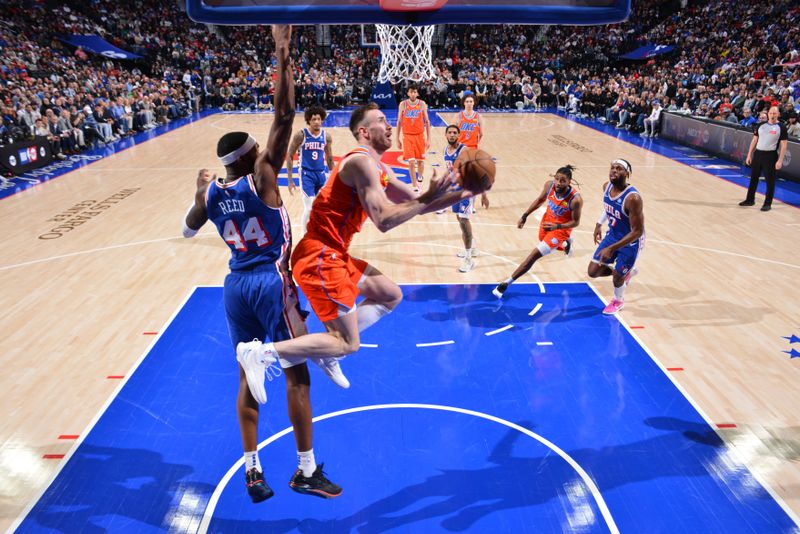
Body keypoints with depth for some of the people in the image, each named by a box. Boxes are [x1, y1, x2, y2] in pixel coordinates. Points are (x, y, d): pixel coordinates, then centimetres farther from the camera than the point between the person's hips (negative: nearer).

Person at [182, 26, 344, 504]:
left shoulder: (211, 191, 2)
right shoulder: (261, 177, -13)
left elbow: (189, 229, 21)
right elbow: (285, 117, -20)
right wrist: (283, 55, -18)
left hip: (236, 285, 6)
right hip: (272, 282, -5)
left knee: (247, 376, 15)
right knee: (297, 375, 6)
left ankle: (253, 471, 20)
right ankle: (307, 471, 17)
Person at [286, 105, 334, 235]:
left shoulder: (326, 136, 1)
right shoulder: (301, 135, -10)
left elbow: (329, 158, 13)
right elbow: (289, 156, -4)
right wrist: (290, 180, -7)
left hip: (321, 174, 4)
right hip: (307, 174, -4)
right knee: (309, 208, -11)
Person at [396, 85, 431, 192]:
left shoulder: (422, 104, -2)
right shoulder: (403, 104, -1)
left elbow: (427, 122, 2)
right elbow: (399, 122, 5)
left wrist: (428, 139, -2)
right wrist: (398, 139, 3)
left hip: (420, 135, 1)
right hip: (407, 136, -1)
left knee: (420, 160, 10)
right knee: (411, 162, -9)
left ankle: (420, 177, 41)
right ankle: (415, 187, -3)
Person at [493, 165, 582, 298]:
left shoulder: (575, 199, -33)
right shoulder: (549, 185, -21)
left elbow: (575, 222, -18)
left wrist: (557, 226, -32)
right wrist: (524, 216, 0)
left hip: (561, 228, -6)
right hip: (547, 221, 6)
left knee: (535, 254, -14)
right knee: (544, 243, 32)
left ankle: (507, 282, -5)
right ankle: (565, 244, 64)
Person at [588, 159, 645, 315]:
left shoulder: (632, 198, -33)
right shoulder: (607, 187, -11)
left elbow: (637, 231, -29)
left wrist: (611, 249, -32)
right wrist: (599, 224, 7)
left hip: (631, 242, -6)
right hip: (612, 235, 7)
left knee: (617, 277, 4)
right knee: (593, 272, 5)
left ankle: (618, 300, 40)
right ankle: (628, 271, 32)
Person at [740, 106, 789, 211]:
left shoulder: (781, 127, -5)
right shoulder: (760, 125, 6)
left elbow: (783, 145, -6)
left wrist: (780, 161, -13)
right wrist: (749, 155, 7)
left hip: (771, 156, -4)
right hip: (758, 153, 4)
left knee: (770, 180, 1)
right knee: (753, 177, 11)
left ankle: (768, 204, 9)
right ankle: (750, 200, 23)